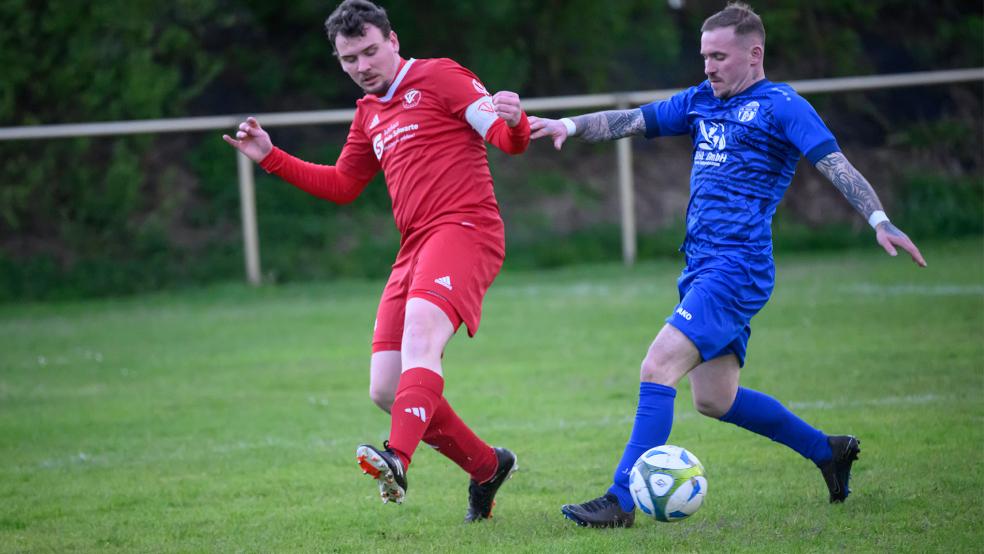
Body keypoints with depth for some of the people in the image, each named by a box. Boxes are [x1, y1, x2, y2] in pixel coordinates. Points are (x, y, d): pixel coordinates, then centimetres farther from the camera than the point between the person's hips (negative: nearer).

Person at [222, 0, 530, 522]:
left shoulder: (438, 76, 2)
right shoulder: (369, 114, 23)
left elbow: (510, 141, -5)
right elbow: (342, 185, 33)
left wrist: (514, 120, -30)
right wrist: (271, 158, 24)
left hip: (465, 229, -8)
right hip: (415, 248, 8)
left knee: (421, 332, -35)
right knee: (386, 391, 0)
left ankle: (397, 459, -53)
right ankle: (487, 467, 16)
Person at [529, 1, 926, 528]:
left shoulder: (781, 105, -4)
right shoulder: (701, 101, 18)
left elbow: (835, 164, -13)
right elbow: (632, 121, 17)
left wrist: (879, 220, -25)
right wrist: (569, 125, 2)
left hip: (738, 265, -9)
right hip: (702, 267, 9)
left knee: (657, 367, -19)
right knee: (715, 398, 13)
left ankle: (620, 500, -19)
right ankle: (827, 450, 29)